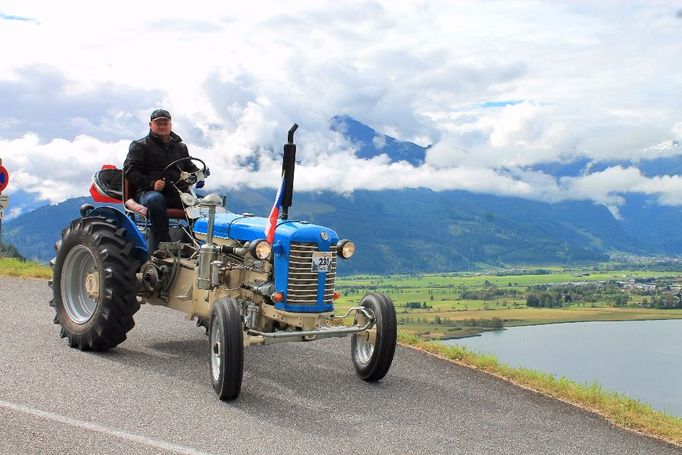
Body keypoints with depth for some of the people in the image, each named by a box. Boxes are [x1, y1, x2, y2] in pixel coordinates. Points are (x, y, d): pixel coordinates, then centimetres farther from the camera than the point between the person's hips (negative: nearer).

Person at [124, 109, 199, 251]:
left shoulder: (180, 147, 26)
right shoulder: (140, 146, 11)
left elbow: (190, 168, 32)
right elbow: (130, 171, 1)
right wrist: (151, 183, -16)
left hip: (177, 193, 4)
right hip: (149, 192, -4)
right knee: (156, 200, -41)